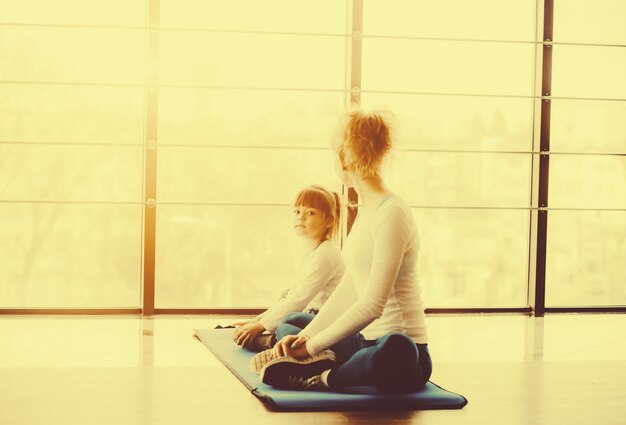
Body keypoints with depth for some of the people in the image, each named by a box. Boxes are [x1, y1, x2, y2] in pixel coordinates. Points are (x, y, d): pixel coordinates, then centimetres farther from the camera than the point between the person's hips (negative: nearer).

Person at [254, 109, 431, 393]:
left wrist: (312, 346, -20)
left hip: (401, 344, -10)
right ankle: (321, 361, -12)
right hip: (366, 338, 10)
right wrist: (305, 337, 3)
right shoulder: (366, 210, 12)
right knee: (290, 324, 22)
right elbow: (348, 291, 13)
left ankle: (321, 378, -19)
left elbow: (372, 304, -24)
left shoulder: (391, 213, -18)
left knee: (393, 352, -45)